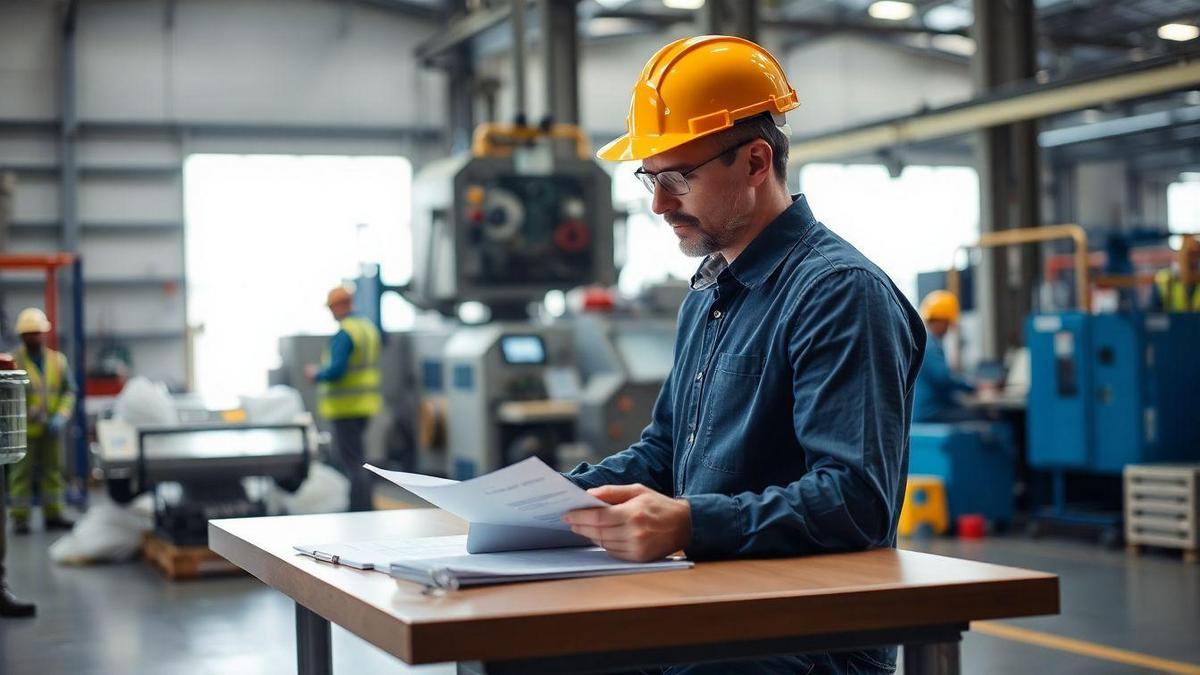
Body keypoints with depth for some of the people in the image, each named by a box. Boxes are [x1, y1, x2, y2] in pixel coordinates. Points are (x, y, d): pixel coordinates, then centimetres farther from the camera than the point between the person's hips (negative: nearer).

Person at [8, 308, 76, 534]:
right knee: (22, 472, 0)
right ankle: (20, 518, 5)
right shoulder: (13, 361, -5)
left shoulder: (58, 360, 7)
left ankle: (53, 515, 16)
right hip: (24, 429, -4)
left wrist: (61, 417, -9)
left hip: (52, 430, 4)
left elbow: (69, 391, 6)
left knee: (53, 470, 8)